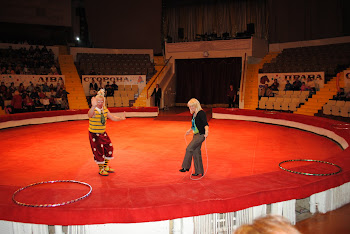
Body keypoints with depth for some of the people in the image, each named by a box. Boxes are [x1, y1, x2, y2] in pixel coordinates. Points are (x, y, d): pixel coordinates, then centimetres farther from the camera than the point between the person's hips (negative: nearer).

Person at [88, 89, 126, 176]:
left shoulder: (105, 110, -1)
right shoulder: (93, 111, -21)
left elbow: (112, 118, 6)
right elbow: (90, 114, -46)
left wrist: (121, 118, -11)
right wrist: (93, 106, -66)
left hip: (103, 133, 7)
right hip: (94, 134, -7)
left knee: (109, 148, 12)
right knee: (99, 152, 2)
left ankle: (106, 167, 31)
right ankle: (101, 169, 22)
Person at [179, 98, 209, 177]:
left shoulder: (201, 113, -14)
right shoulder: (194, 114, 12)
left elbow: (205, 123, -26)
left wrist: (206, 131, -42)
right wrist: (189, 130, 39)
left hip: (201, 135, -9)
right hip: (196, 135, 9)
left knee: (189, 149, -13)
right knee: (196, 152, 9)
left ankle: (186, 167, -1)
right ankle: (199, 171, 16)